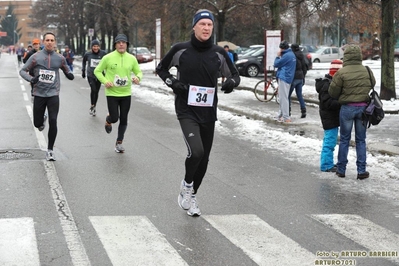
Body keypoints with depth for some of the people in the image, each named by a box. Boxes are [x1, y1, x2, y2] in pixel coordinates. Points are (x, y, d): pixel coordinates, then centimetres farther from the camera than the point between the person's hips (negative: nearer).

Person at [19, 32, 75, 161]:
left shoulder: (60, 58, 3)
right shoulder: (36, 57, -2)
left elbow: (67, 70, 19)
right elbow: (23, 71, 2)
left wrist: (70, 74, -5)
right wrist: (31, 79, -18)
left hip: (53, 95, 0)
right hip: (39, 94, 0)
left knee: (53, 122, -12)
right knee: (37, 123, 8)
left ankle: (50, 150, 1)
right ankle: (42, 121, 47)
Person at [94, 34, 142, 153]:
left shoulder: (131, 58, 1)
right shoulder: (108, 58, -7)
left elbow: (139, 72, 11)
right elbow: (97, 71, 2)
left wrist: (138, 78, -13)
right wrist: (105, 81, -14)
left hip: (126, 94, 3)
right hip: (112, 94, -3)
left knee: (123, 119, 7)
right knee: (114, 118, -4)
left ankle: (119, 142, 22)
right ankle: (108, 121, 34)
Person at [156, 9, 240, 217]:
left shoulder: (219, 53, 1)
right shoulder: (180, 50, -5)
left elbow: (235, 75, 12)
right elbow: (161, 69, 10)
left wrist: (231, 82, -11)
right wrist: (172, 82, -9)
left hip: (208, 112, 4)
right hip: (187, 111, -4)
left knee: (203, 158, 11)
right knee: (196, 151, -23)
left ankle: (190, 196, 33)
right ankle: (186, 185, 7)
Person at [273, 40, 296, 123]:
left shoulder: (286, 55, -16)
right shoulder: (291, 54, 15)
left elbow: (276, 64, -10)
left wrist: (278, 56, 2)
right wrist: (280, 56, 8)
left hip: (283, 78, -10)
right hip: (288, 78, 10)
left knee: (283, 97, -9)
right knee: (283, 97, 16)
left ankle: (286, 117, -9)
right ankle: (281, 115, 23)